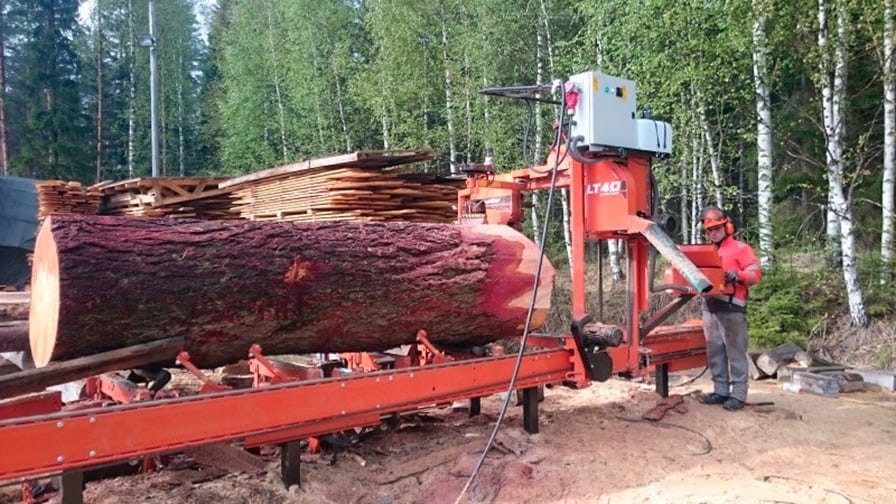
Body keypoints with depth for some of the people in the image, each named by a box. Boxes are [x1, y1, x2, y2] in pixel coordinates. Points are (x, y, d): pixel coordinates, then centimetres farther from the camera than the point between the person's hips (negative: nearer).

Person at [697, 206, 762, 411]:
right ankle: (720, 391, 14)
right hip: (709, 306, 6)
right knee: (715, 351, 7)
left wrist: (738, 275, -24)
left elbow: (756, 274, -5)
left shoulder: (740, 248, 2)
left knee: (735, 352, -4)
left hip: (731, 307, -6)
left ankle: (738, 394, -1)